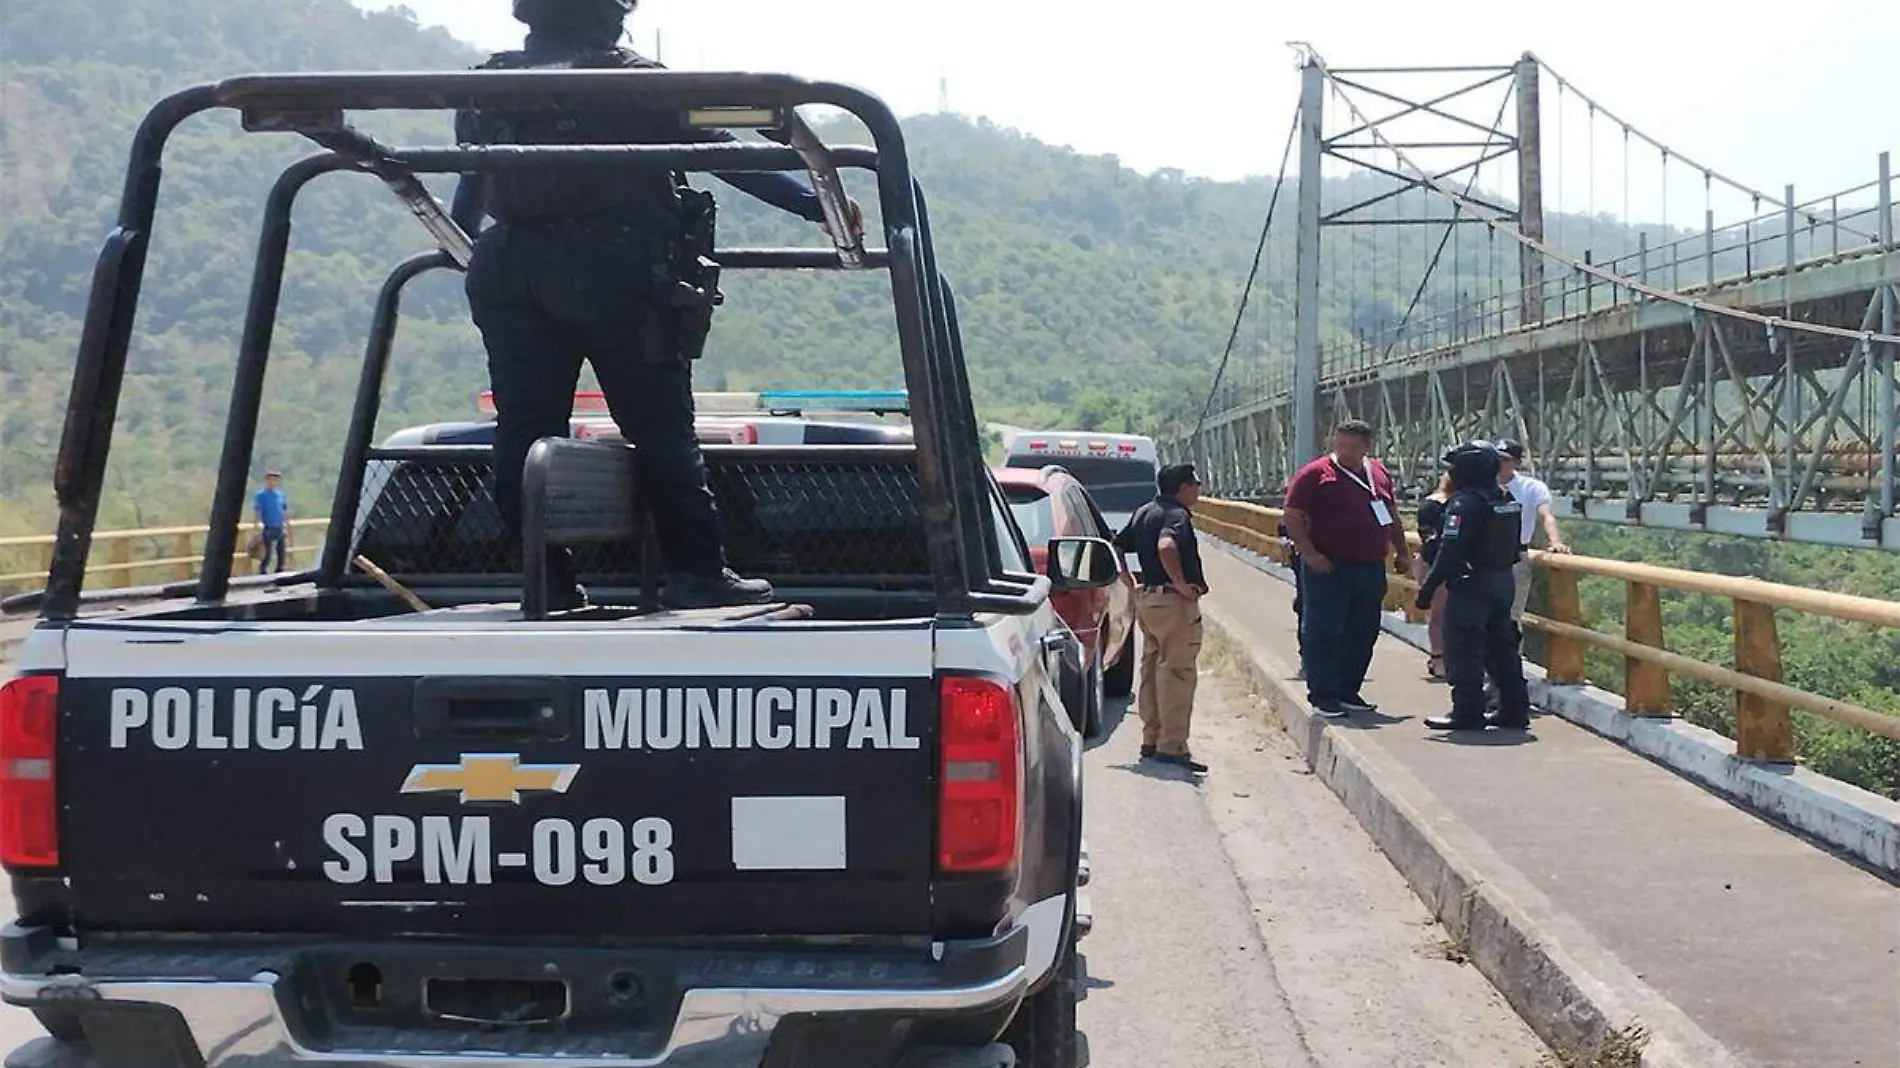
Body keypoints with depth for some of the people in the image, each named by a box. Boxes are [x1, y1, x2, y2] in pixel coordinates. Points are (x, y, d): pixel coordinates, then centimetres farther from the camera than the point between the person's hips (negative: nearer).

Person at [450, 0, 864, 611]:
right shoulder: (633, 80, 2)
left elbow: (470, 186, 25)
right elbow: (724, 153, -2)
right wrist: (816, 205, 0)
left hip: (509, 273, 4)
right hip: (617, 273, -4)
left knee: (522, 435, 7)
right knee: (661, 430, 1)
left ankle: (549, 583, 6)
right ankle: (696, 573, 2)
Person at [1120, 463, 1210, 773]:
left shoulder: (1143, 513, 14)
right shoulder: (1176, 515, -14)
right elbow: (1166, 546, -33)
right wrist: (1181, 584, -24)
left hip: (1147, 598, 9)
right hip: (1174, 601, -9)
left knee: (1152, 670, 14)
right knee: (1177, 672, -6)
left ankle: (1151, 739, 21)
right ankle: (1172, 746, -6)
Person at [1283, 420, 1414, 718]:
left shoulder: (1379, 473, 12)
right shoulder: (1315, 474, -7)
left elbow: (1392, 517, 23)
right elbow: (1292, 517, -9)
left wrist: (1402, 552, 18)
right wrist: (1309, 553, -18)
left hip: (1370, 568, 6)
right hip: (1327, 569, -6)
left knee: (1362, 634, 11)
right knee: (1323, 632, -4)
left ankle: (1348, 691, 22)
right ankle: (1321, 694, 1)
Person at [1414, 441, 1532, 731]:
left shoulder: (1465, 503, -16)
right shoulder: (1507, 500, 12)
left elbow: (1450, 551, -21)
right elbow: (1513, 548, 17)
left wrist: (1429, 587, -18)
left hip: (1471, 585, -9)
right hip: (1503, 584, 9)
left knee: (1464, 652, -3)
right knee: (1501, 648, 15)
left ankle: (1467, 713, -2)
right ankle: (1515, 709, 19)